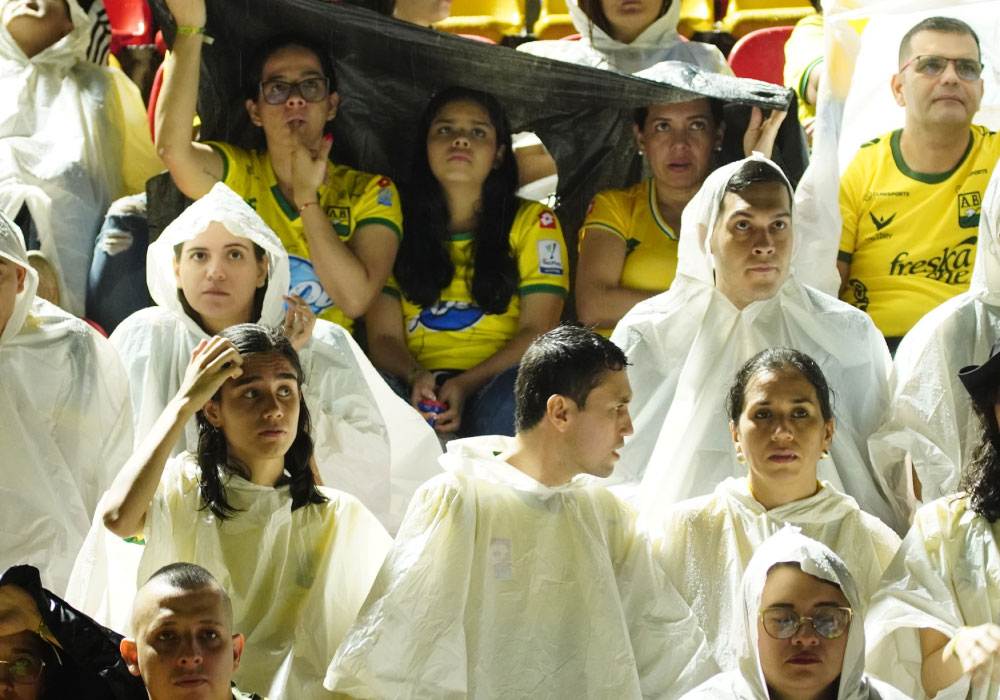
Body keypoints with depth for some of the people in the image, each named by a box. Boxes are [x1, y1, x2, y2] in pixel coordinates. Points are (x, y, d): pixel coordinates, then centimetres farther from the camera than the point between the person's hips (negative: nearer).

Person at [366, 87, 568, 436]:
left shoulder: (533, 222, 15)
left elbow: (538, 330, 3)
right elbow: (383, 336, 10)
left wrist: (467, 385, -15)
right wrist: (415, 377, -15)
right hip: (420, 393, 1)